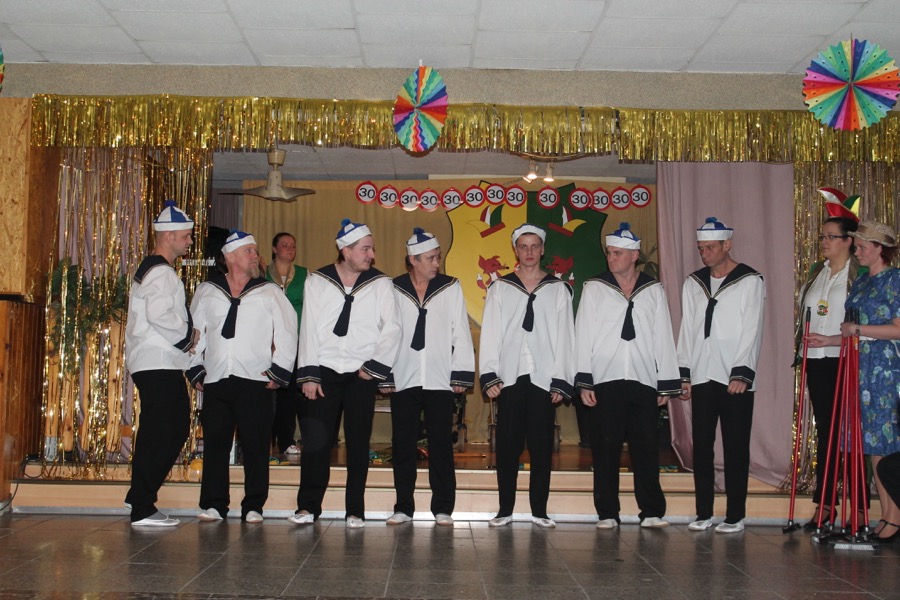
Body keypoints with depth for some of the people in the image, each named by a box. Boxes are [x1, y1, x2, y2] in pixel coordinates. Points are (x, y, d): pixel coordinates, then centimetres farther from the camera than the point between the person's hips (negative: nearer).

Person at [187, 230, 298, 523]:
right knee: (214, 444, 4)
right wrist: (195, 371, 9)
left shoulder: (270, 292, 8)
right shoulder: (206, 291, 12)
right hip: (215, 381, 2)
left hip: (256, 381, -1)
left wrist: (279, 372, -1)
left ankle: (254, 506, 9)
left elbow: (287, 333, 5)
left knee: (256, 446, 0)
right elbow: (194, 332, 15)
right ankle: (213, 504, 13)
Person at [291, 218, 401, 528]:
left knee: (358, 442, 3)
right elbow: (309, 329, 2)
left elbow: (391, 329, 1)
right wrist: (308, 374, -3)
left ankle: (355, 510, 10)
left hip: (362, 374, 0)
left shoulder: (380, 284, 4)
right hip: (324, 371, 0)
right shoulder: (317, 281, 5)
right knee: (315, 439, -3)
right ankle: (308, 506, 8)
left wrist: (374, 366, -8)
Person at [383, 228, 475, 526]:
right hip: (402, 380, 1)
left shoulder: (451, 288, 3)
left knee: (441, 446, 2)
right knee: (403, 446, 6)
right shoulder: (394, 290, 4)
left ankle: (443, 508, 12)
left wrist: (461, 375, -3)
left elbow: (461, 333, 2)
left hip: (440, 381, -1)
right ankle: (403, 507, 16)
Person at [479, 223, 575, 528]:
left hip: (544, 378, 0)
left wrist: (561, 381, -2)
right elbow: (490, 333, 4)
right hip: (509, 377, 0)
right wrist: (489, 376, -5)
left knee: (541, 446, 2)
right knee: (507, 445, 2)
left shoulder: (559, 289, 8)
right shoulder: (500, 288, 9)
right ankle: (505, 509, 10)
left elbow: (565, 337, 4)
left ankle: (539, 510, 11)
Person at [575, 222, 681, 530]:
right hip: (604, 381, 0)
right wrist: (583, 381, -3)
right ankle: (607, 513, 10)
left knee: (646, 448, 1)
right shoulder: (594, 288, 7)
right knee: (605, 450, 1)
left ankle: (652, 511, 10)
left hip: (643, 381, 1)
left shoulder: (653, 290, 10)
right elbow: (583, 335, 4)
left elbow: (663, 338, 9)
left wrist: (667, 384, 5)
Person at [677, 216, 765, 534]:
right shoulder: (693, 283, 13)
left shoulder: (750, 281, 0)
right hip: (701, 377, 4)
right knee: (702, 447, 6)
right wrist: (684, 374, 7)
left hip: (736, 379, -4)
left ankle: (735, 515, 9)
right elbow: (687, 330, 13)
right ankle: (703, 513, 14)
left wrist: (741, 374, -14)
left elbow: (751, 332, -6)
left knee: (736, 448, 1)